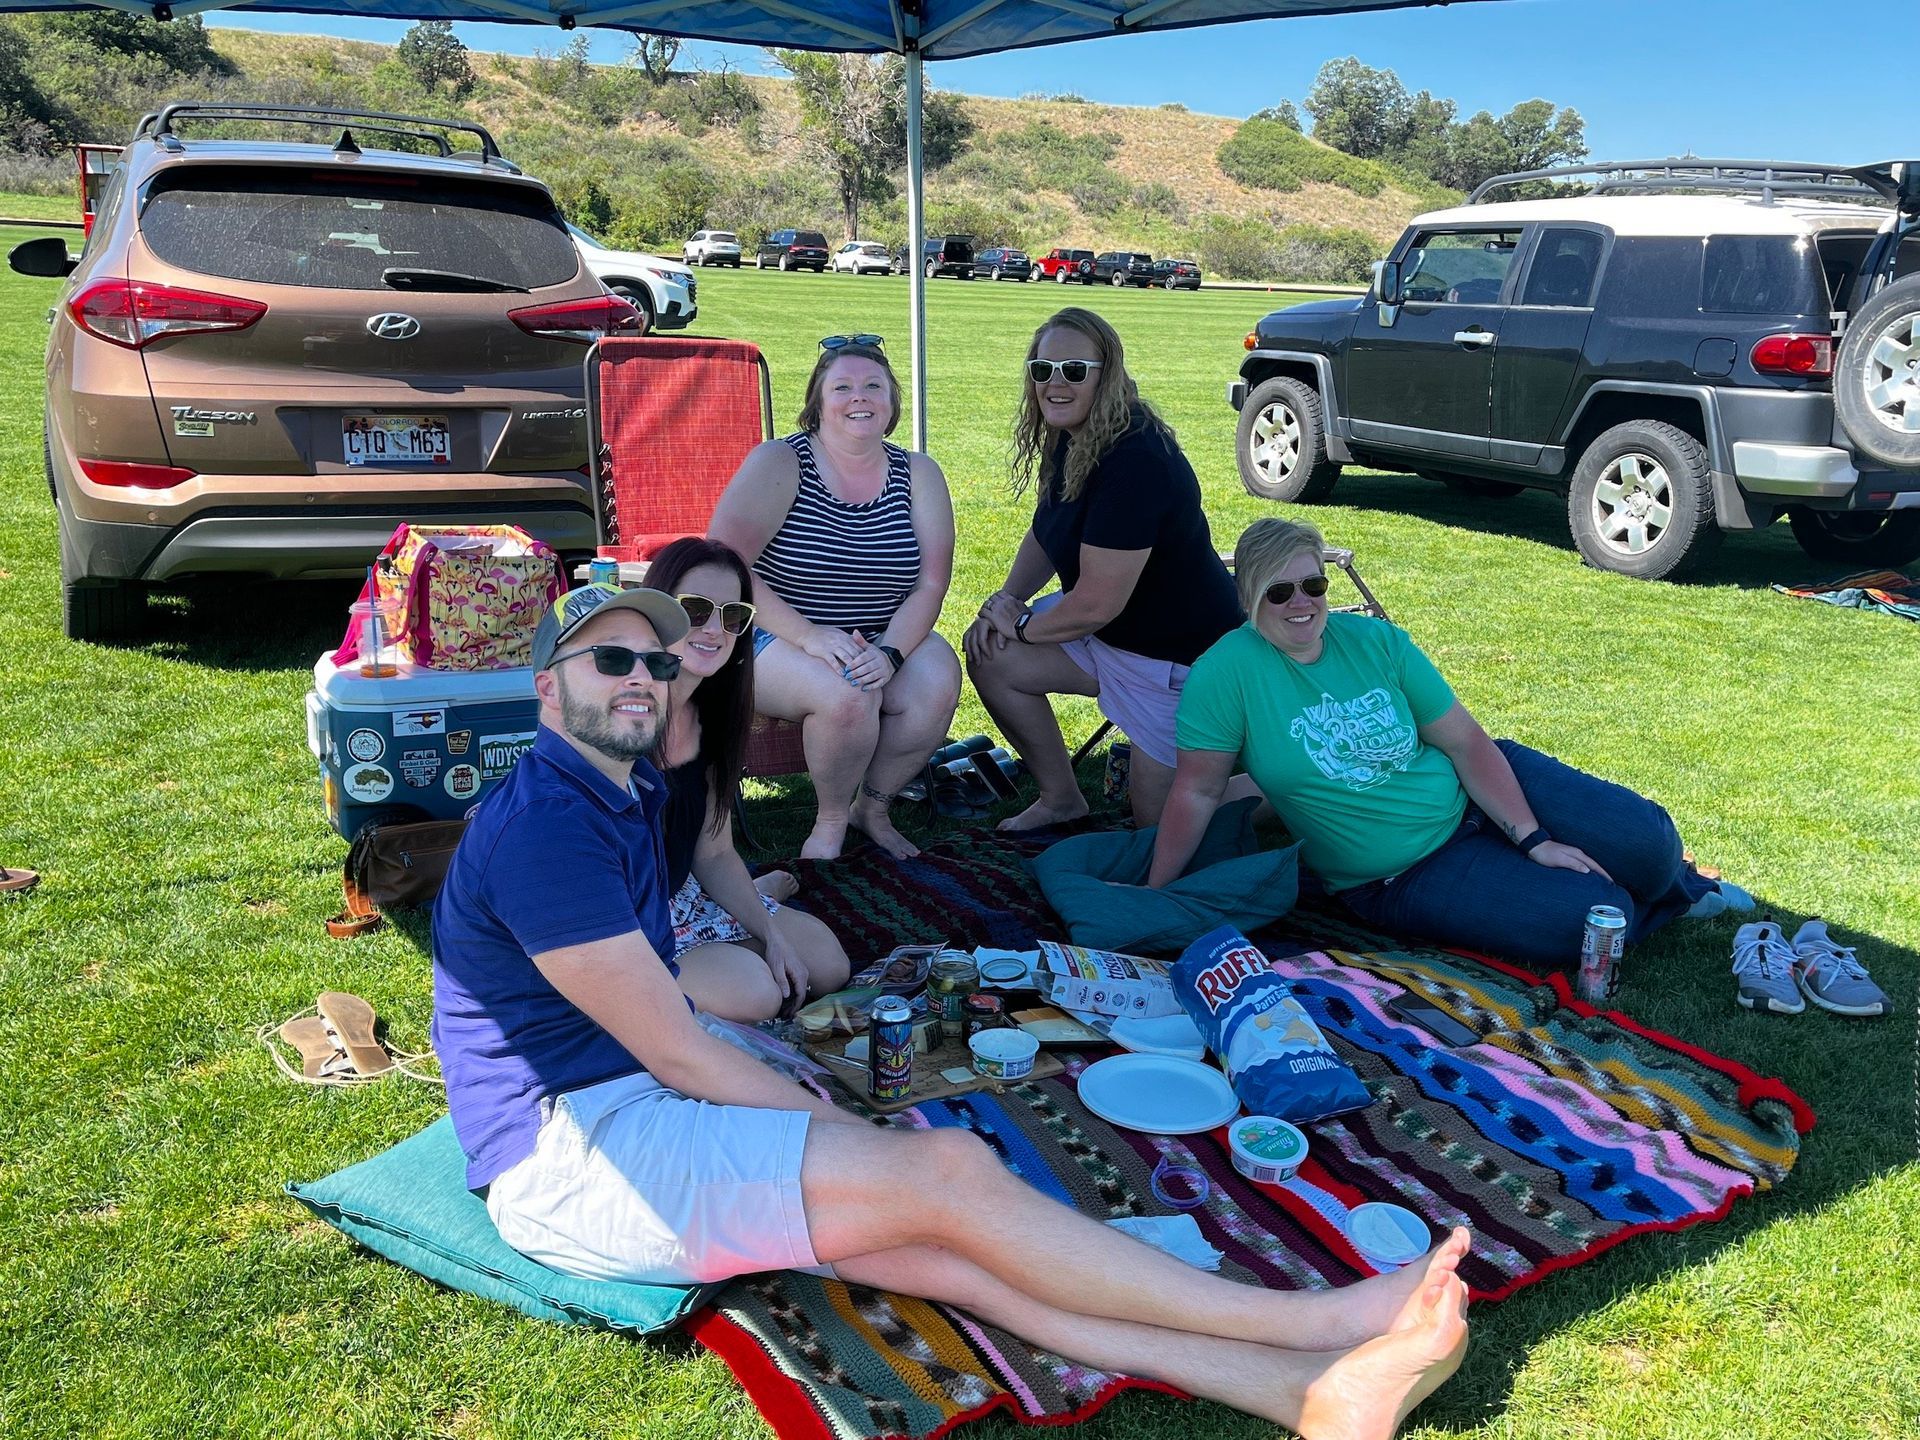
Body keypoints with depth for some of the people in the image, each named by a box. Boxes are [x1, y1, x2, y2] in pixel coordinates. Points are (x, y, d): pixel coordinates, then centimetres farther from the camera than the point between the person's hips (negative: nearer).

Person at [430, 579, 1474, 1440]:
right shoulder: (541, 823, -15)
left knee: (954, 1252, -14)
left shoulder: (629, 793, 17)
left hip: (633, 1115, 8)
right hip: (568, 1151, -8)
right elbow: (677, 1055, -15)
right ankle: (1315, 1319, -18)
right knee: (948, 1172, -22)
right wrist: (847, 1130, -8)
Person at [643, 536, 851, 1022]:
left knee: (827, 964, 6)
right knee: (752, 989, -24)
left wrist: (772, 936, -3)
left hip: (679, 896, 8)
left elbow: (713, 854, 7)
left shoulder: (709, 717, 1)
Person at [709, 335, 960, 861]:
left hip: (882, 641, 4)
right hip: (774, 639, -4)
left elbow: (931, 583, -4)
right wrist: (810, 636, -27)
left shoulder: (918, 475, 2)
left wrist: (890, 651, -23)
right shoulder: (778, 464, -9)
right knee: (847, 694, -34)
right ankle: (831, 822, -4)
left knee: (939, 683, -25)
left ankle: (873, 808, 1)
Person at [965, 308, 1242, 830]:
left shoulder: (1133, 463, -30)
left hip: (1177, 655, -9)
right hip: (1108, 631, 9)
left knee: (1161, 826, -1)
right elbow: (1047, 532, 18)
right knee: (989, 656, 0)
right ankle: (1061, 797, 16)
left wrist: (1021, 625, -10)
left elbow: (1096, 604, -29)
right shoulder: (1068, 440, 0)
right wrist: (1008, 598, -1)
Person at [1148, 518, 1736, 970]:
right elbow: (1196, 792, -15)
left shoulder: (1374, 640, -5)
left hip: (1479, 793, 4)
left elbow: (1466, 742, -4)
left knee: (1646, 842, -11)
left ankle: (1671, 883, 28)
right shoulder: (1227, 672, -16)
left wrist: (1532, 837, -11)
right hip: (1405, 877, -4)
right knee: (1589, 917, -19)